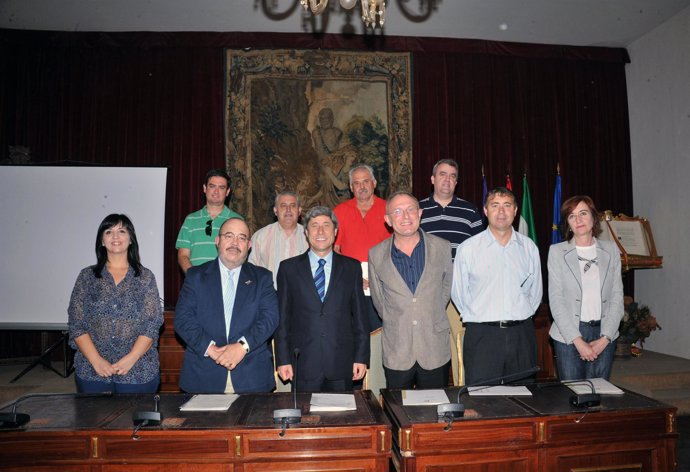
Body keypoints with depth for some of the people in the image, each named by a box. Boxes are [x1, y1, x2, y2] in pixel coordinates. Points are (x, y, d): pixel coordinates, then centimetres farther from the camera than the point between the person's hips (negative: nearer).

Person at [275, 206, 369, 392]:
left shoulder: (351, 267, 6)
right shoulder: (289, 268, 4)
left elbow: (360, 315, 5)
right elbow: (282, 316, 3)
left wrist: (361, 357, 2)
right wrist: (283, 359, -1)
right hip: (303, 363, 0)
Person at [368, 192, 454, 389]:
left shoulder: (442, 248, -1)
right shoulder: (376, 254, -2)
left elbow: (446, 289, 12)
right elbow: (379, 300, 9)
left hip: (435, 350, 1)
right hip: (396, 353, 0)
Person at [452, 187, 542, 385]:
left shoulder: (529, 247, 8)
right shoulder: (467, 249, -3)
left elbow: (535, 291, 15)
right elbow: (459, 293, 2)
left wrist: (521, 316, 10)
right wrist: (479, 317, 5)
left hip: (522, 334, 3)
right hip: (482, 336, -3)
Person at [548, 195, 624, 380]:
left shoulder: (611, 249, 8)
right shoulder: (557, 251, 0)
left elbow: (617, 296, 5)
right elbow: (556, 300, -4)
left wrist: (605, 338, -5)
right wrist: (578, 341, -11)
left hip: (604, 334, 2)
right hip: (568, 335, -2)